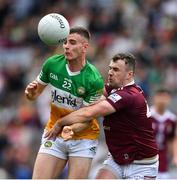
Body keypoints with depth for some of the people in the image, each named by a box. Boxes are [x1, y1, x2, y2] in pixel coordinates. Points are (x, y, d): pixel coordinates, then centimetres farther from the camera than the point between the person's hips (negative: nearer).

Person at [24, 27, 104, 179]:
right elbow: (36, 92, 6)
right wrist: (31, 93, -18)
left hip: (83, 136, -3)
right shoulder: (52, 64, -9)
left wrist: (71, 128, -37)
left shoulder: (94, 80, -21)